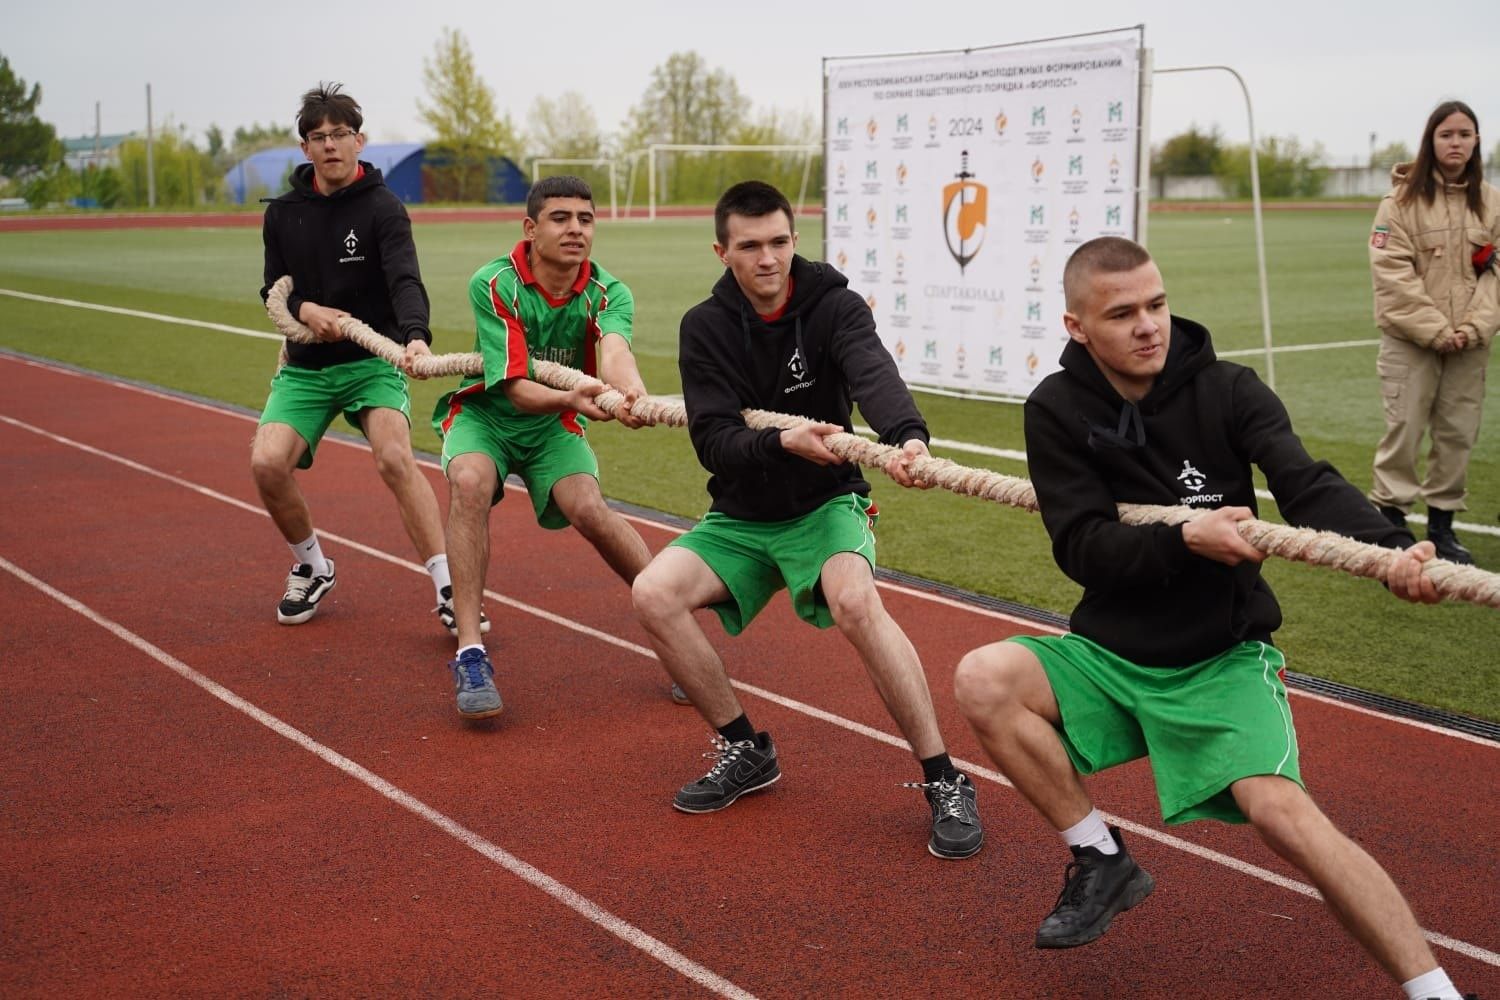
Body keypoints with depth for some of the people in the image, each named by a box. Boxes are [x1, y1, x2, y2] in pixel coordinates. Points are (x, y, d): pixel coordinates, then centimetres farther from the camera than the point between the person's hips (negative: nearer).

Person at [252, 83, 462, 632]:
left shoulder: (383, 207, -8)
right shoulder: (282, 213, 5)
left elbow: (405, 281, -23)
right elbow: (273, 290, 12)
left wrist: (415, 335, -44)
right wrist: (304, 309, -12)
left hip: (371, 361, -4)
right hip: (305, 367, 4)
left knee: (395, 458, -27)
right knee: (267, 463, -16)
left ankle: (448, 589, -24)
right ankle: (312, 569, 11)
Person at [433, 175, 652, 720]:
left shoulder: (607, 292, -14)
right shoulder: (493, 284, -22)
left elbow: (614, 349, -37)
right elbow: (515, 389, -27)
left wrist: (632, 391, -61)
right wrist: (571, 398, -49)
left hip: (554, 425, 2)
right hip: (484, 411, -1)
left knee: (588, 508, -26)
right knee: (470, 482, -33)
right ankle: (470, 654, -29)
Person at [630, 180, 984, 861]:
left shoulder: (834, 306, -12)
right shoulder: (705, 327, -6)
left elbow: (874, 375, -34)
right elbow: (713, 443, -16)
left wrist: (908, 435, -56)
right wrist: (784, 443, -37)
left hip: (826, 505, -3)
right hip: (740, 517, 3)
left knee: (855, 601, -33)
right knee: (653, 594, -20)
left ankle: (943, 780, -20)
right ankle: (746, 753, 0)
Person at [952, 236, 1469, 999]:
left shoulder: (1227, 392, -10)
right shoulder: (1057, 411, -7)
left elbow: (1309, 486, -24)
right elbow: (1083, 549, -13)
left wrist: (1392, 548, -44)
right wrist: (1184, 539, -32)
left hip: (1223, 659, -2)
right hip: (1109, 655, 2)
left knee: (1279, 809, -25)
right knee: (983, 680, -21)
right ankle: (1101, 862, -3)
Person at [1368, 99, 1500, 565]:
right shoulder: (1403, 199, -7)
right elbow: (1392, 272, -11)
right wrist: (1435, 330, -14)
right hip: (1410, 338, -4)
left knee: (1458, 432, 8)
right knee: (1405, 429, -2)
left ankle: (1441, 523, 20)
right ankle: (1390, 519, 9)